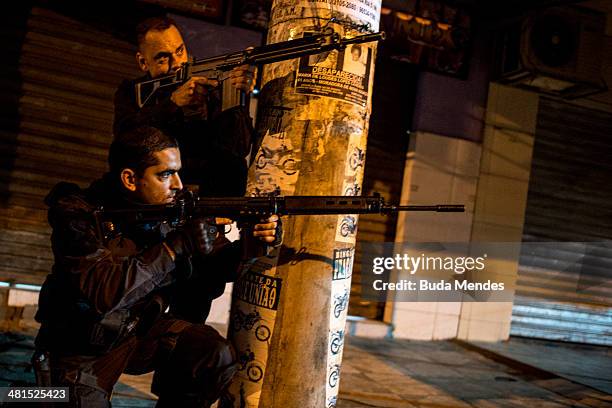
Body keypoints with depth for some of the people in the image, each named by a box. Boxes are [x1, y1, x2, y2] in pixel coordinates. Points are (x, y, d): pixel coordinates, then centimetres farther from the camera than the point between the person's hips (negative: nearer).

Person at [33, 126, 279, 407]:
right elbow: (101, 292, -36)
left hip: (142, 330, 3)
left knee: (216, 354, -16)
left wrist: (251, 245, -26)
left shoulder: (173, 210, -10)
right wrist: (176, 247, -37)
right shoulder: (79, 216, -22)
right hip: (83, 350, -3)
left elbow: (217, 264, -4)